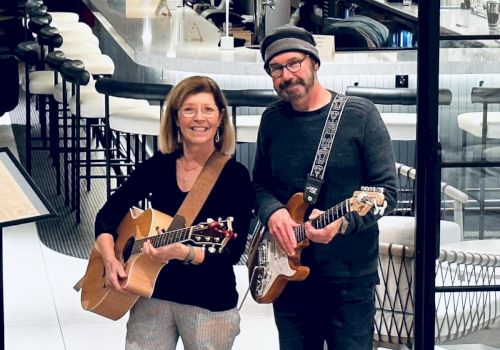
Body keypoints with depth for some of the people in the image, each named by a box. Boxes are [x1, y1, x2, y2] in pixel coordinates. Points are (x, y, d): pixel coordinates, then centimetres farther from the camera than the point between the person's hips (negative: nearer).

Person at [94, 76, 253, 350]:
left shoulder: (235, 176, -8)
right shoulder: (157, 166, 2)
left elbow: (233, 251, -15)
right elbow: (107, 215, 5)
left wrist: (185, 253, -30)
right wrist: (110, 259, -12)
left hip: (210, 303, -3)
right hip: (152, 295, 3)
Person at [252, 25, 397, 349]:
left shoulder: (359, 114, -7)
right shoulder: (272, 119, 7)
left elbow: (387, 189, -8)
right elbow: (260, 184, 13)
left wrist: (342, 221, -25)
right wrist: (272, 212, -10)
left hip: (349, 277, -4)